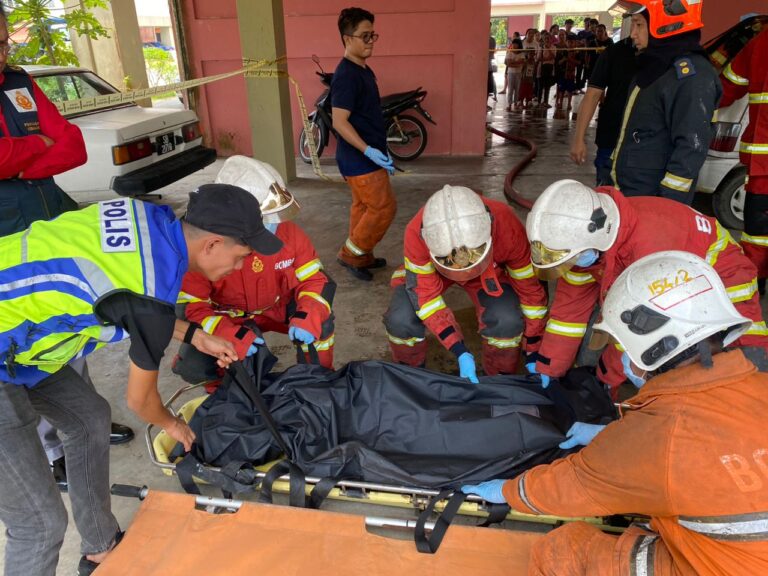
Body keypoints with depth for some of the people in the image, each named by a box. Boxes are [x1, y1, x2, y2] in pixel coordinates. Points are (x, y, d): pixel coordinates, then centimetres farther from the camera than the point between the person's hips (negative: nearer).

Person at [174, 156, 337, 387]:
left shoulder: (290, 234, -22)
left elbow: (313, 279, -14)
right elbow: (188, 305, -26)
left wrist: (308, 316, -36)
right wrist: (229, 335, -42)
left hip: (277, 308, 2)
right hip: (224, 318, -2)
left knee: (319, 322, -22)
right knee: (193, 365, -24)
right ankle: (222, 387, 13)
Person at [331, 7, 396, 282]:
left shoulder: (364, 70, 12)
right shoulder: (346, 75, -19)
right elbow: (339, 121, -24)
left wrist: (379, 149, 21)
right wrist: (369, 151, -28)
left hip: (366, 155, 10)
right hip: (360, 158, -10)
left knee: (363, 206, 16)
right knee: (384, 207, -4)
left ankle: (362, 256, 27)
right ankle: (351, 254, 8)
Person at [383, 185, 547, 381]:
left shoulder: (508, 229, -37)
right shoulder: (416, 233, -40)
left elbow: (530, 286, -22)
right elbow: (424, 293, -31)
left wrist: (534, 352, -15)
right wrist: (460, 352, -37)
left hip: (489, 269, 0)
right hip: (428, 270, 0)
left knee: (507, 320, -26)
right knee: (401, 319, -24)